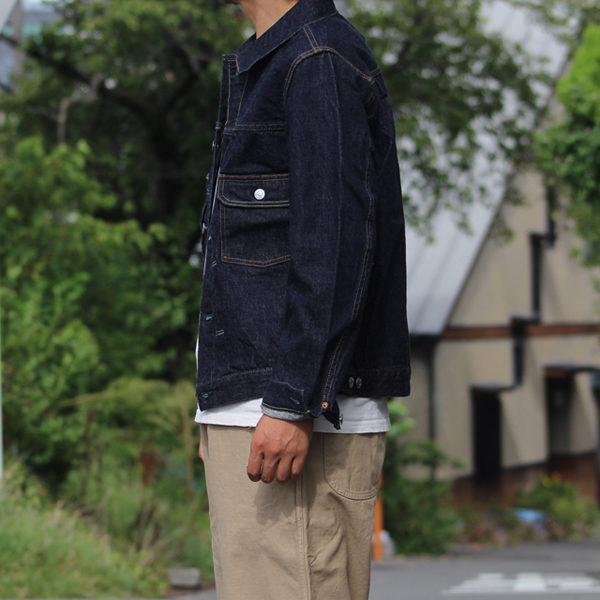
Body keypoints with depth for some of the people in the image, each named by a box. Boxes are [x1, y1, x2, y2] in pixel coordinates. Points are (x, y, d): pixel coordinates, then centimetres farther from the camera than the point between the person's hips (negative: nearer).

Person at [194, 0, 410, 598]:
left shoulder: (322, 59, -9)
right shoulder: (267, 64, 22)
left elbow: (337, 246, -18)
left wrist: (293, 404, -23)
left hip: (301, 420, -10)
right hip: (249, 411, 10)